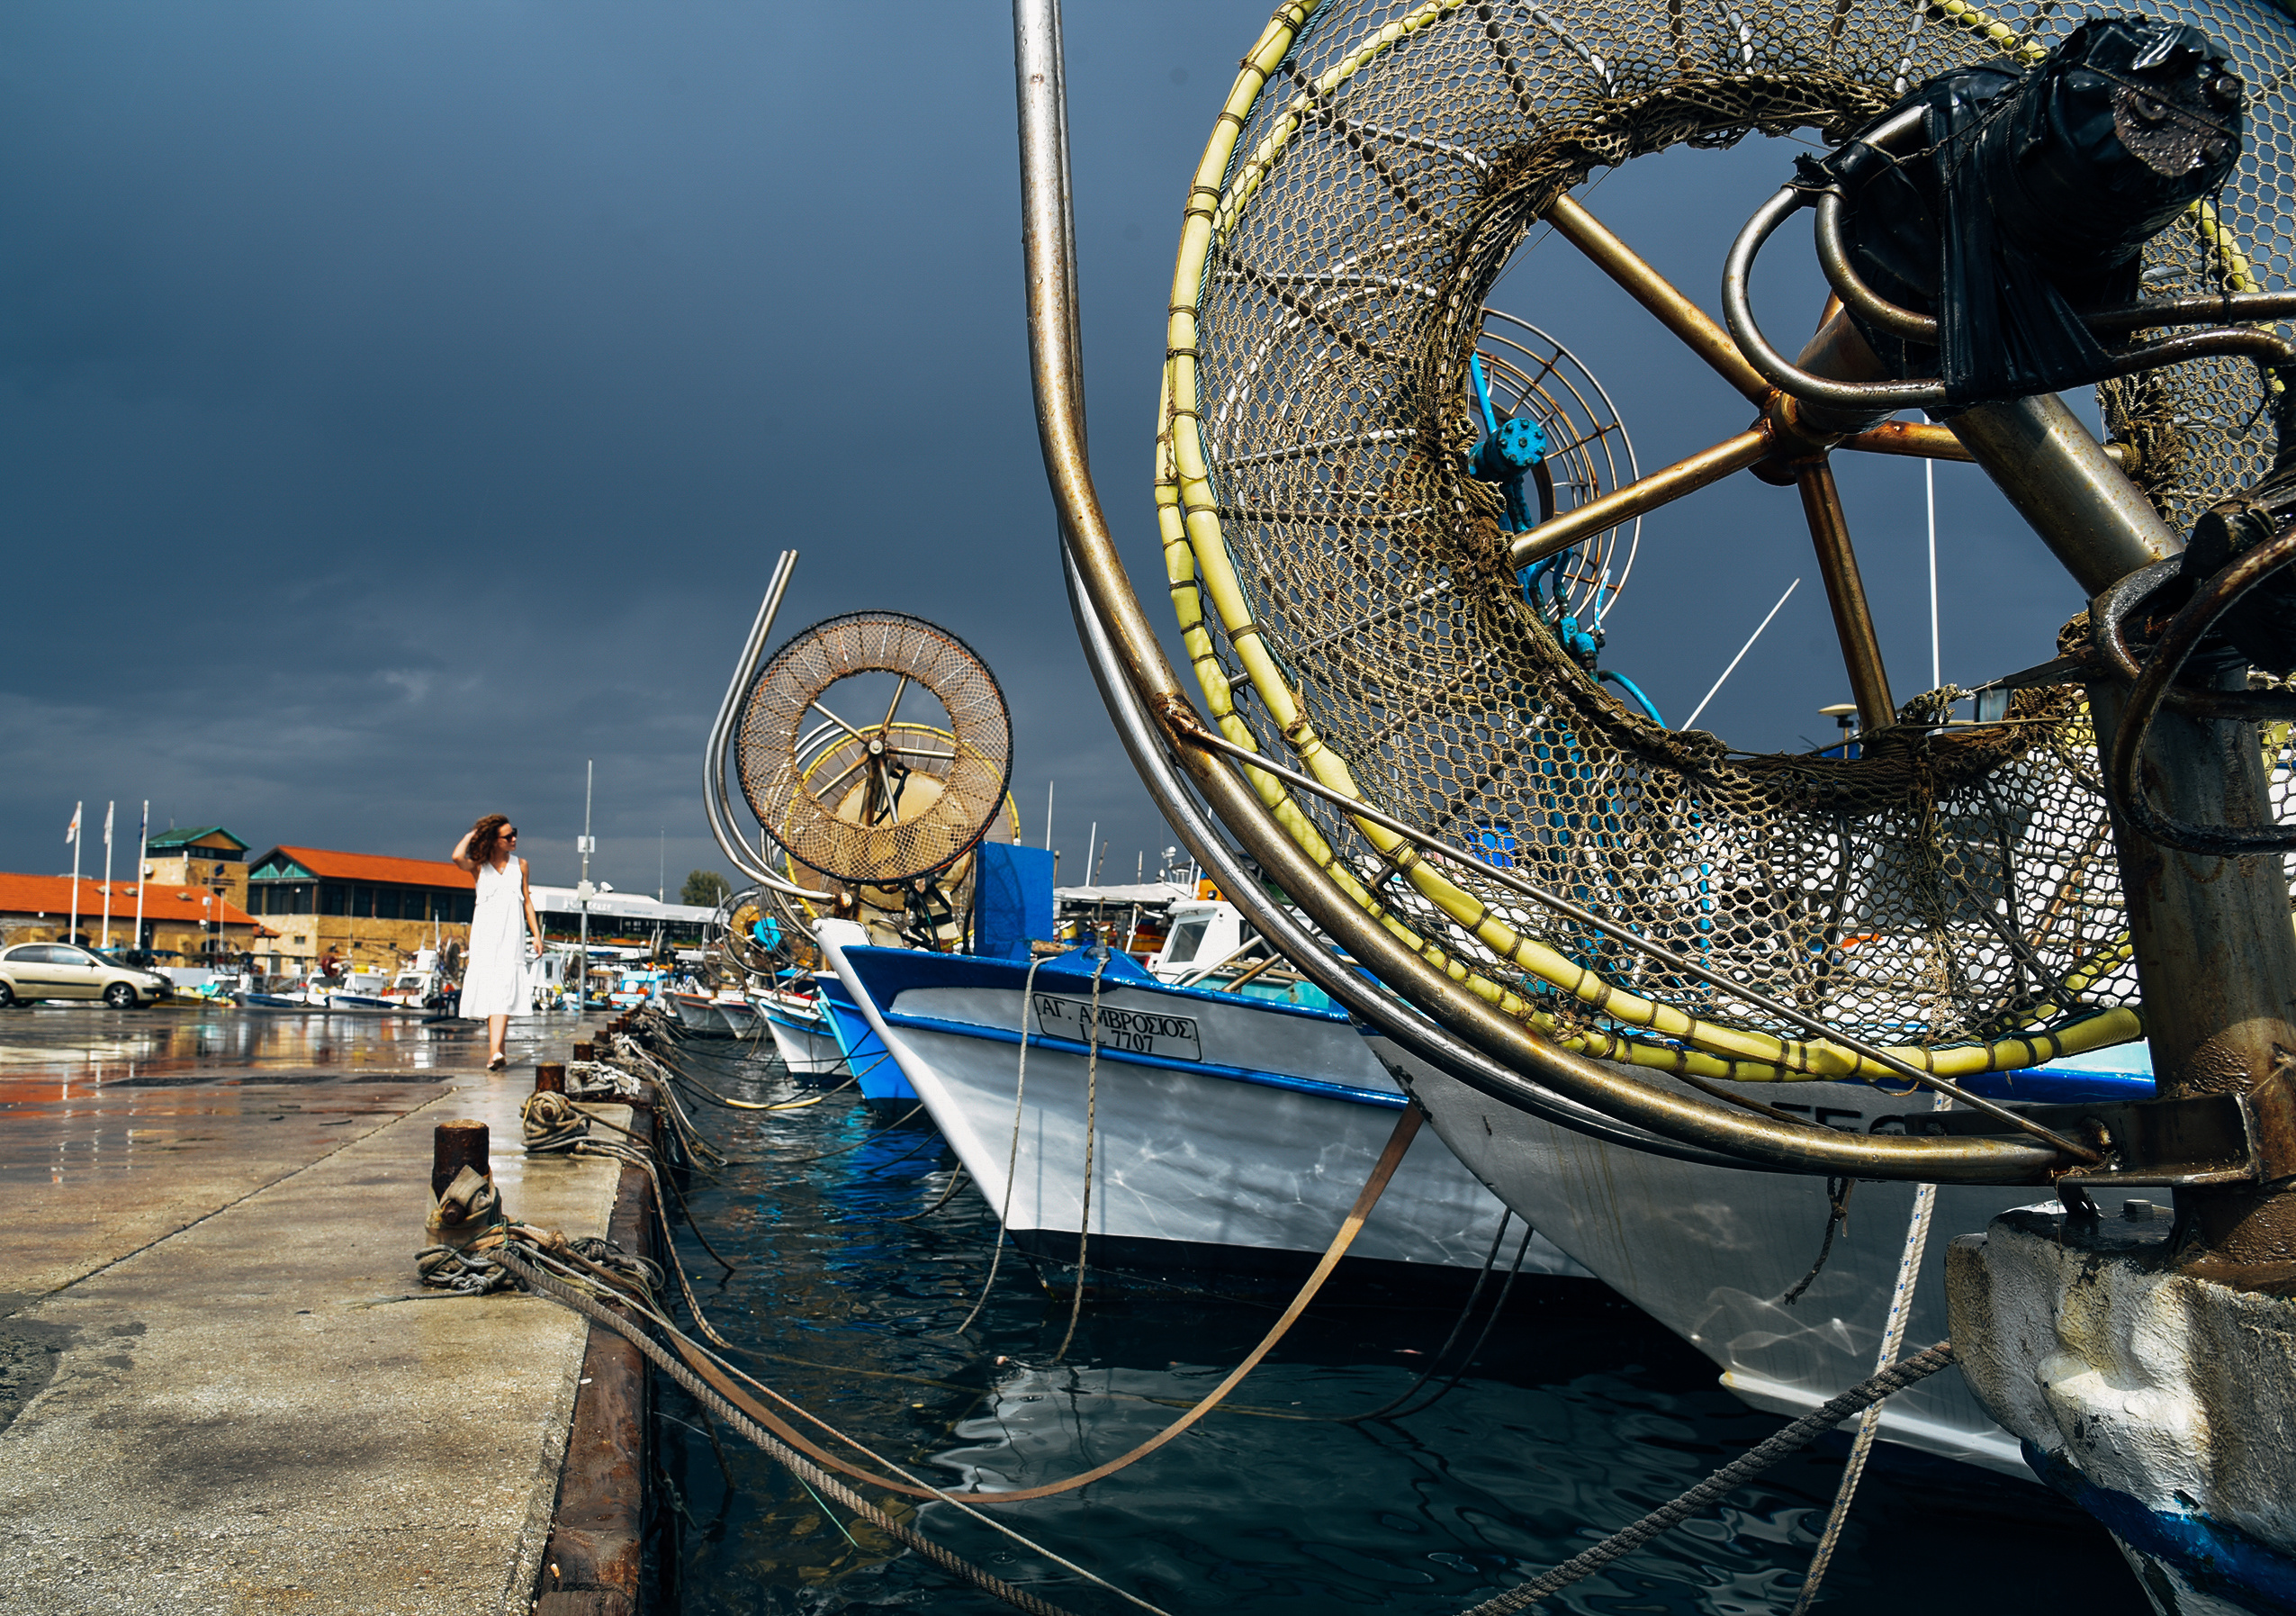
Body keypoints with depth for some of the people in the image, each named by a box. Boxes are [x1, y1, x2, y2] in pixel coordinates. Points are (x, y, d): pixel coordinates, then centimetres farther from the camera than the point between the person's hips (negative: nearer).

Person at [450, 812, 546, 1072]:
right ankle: (496, 1048, 12)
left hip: (511, 936, 0)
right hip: (485, 934, 0)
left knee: (504, 991, -13)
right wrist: (471, 834, -1)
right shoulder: (479, 866, 6)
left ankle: (494, 1052, -23)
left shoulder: (520, 865, 13)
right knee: (487, 989, 1)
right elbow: (457, 857, -17)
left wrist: (536, 934, 10)